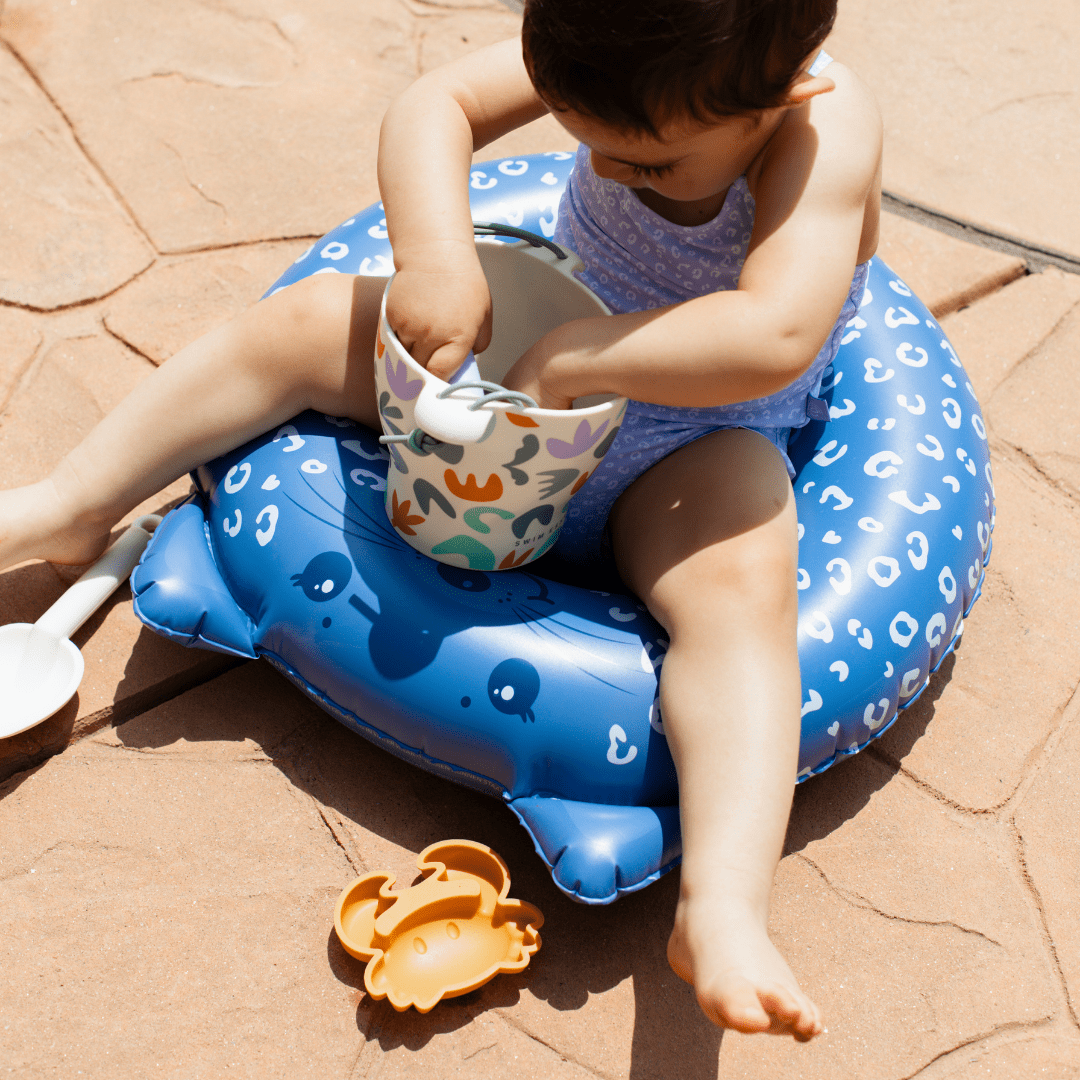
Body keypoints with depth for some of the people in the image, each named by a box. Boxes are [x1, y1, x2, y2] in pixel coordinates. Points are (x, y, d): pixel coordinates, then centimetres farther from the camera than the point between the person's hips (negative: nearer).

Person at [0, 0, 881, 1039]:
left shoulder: (826, 132, -31)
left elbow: (776, 337, -45)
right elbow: (434, 107, -16)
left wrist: (570, 359, -40)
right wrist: (436, 258, -34)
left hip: (695, 437, -4)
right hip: (546, 344, 5)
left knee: (743, 579, -36)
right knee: (312, 319, -3)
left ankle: (721, 912, -45)